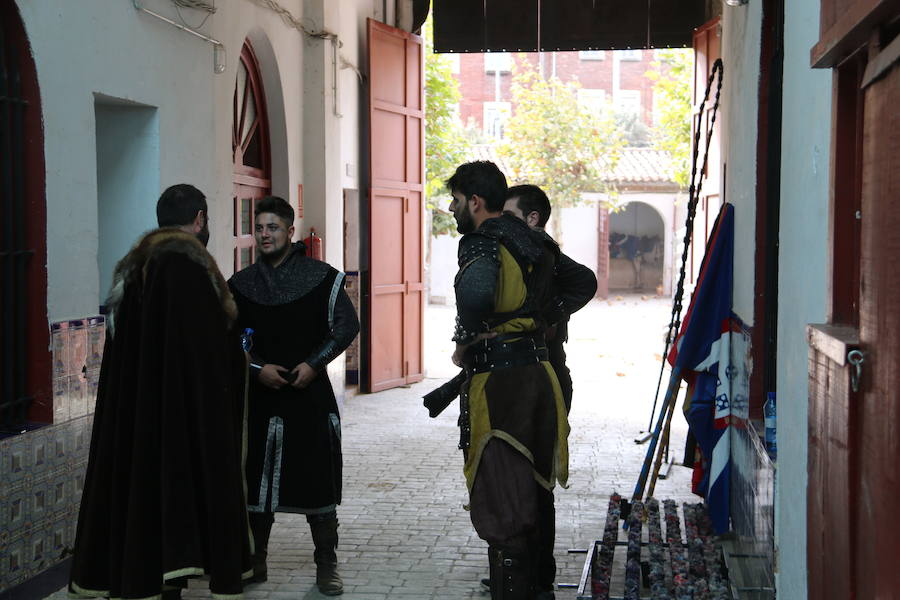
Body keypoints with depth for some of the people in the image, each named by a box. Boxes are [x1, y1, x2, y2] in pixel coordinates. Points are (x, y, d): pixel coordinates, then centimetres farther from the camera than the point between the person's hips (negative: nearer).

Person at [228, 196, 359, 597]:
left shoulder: (322, 278, 0)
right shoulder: (240, 284, 7)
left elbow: (347, 327, 0)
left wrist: (313, 364, -10)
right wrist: (257, 368, -7)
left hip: (310, 393, -2)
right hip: (258, 394, 2)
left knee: (318, 479, 0)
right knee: (256, 479, 7)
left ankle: (327, 566, 10)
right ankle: (255, 562, 20)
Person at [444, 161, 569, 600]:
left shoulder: (481, 243, -14)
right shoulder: (530, 243, 13)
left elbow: (475, 290, -36)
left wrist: (467, 342, -19)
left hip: (498, 383, -9)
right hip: (538, 374, 9)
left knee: (501, 506, -4)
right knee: (534, 497, 19)